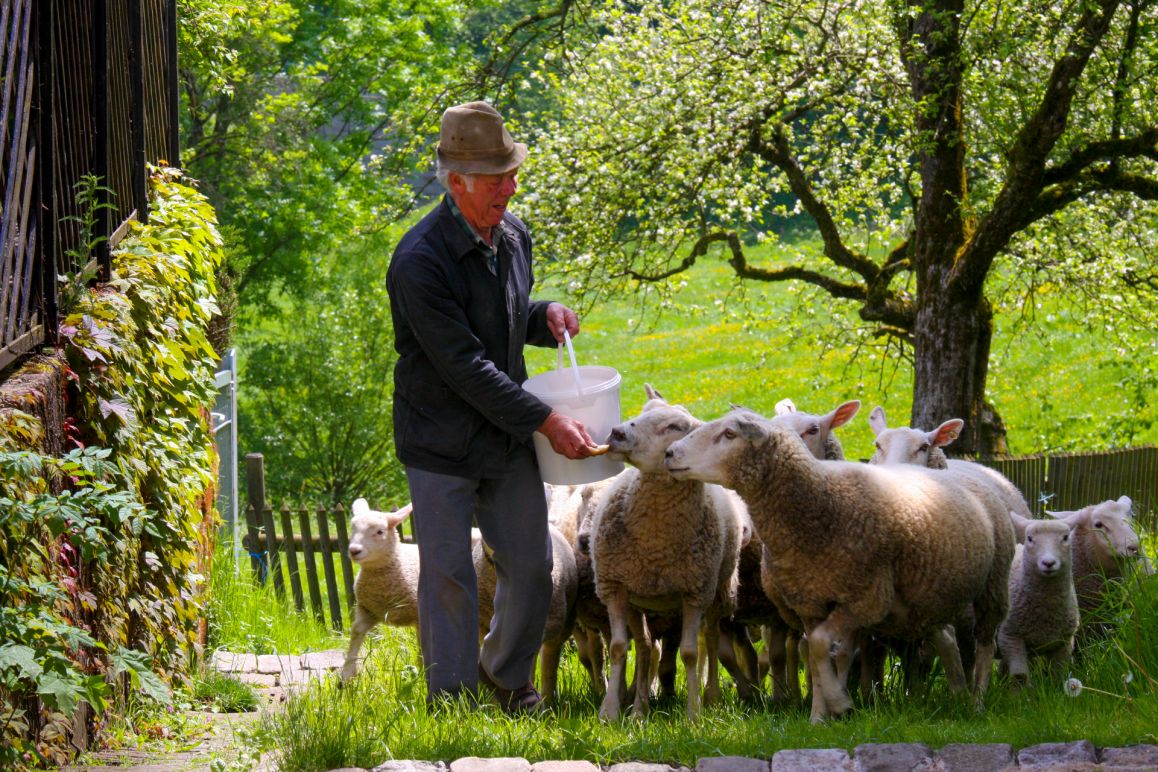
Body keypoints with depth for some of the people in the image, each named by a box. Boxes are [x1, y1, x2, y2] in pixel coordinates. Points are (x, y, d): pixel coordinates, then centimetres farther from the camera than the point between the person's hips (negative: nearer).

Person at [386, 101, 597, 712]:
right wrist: (547, 421, -24)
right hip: (442, 445, -7)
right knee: (449, 576, 0)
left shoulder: (513, 236, 2)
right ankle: (452, 700, 12)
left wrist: (546, 317, -4)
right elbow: (464, 366, -24)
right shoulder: (420, 261, -23)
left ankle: (508, 677, 33)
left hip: (508, 436, 7)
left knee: (530, 565, 11)